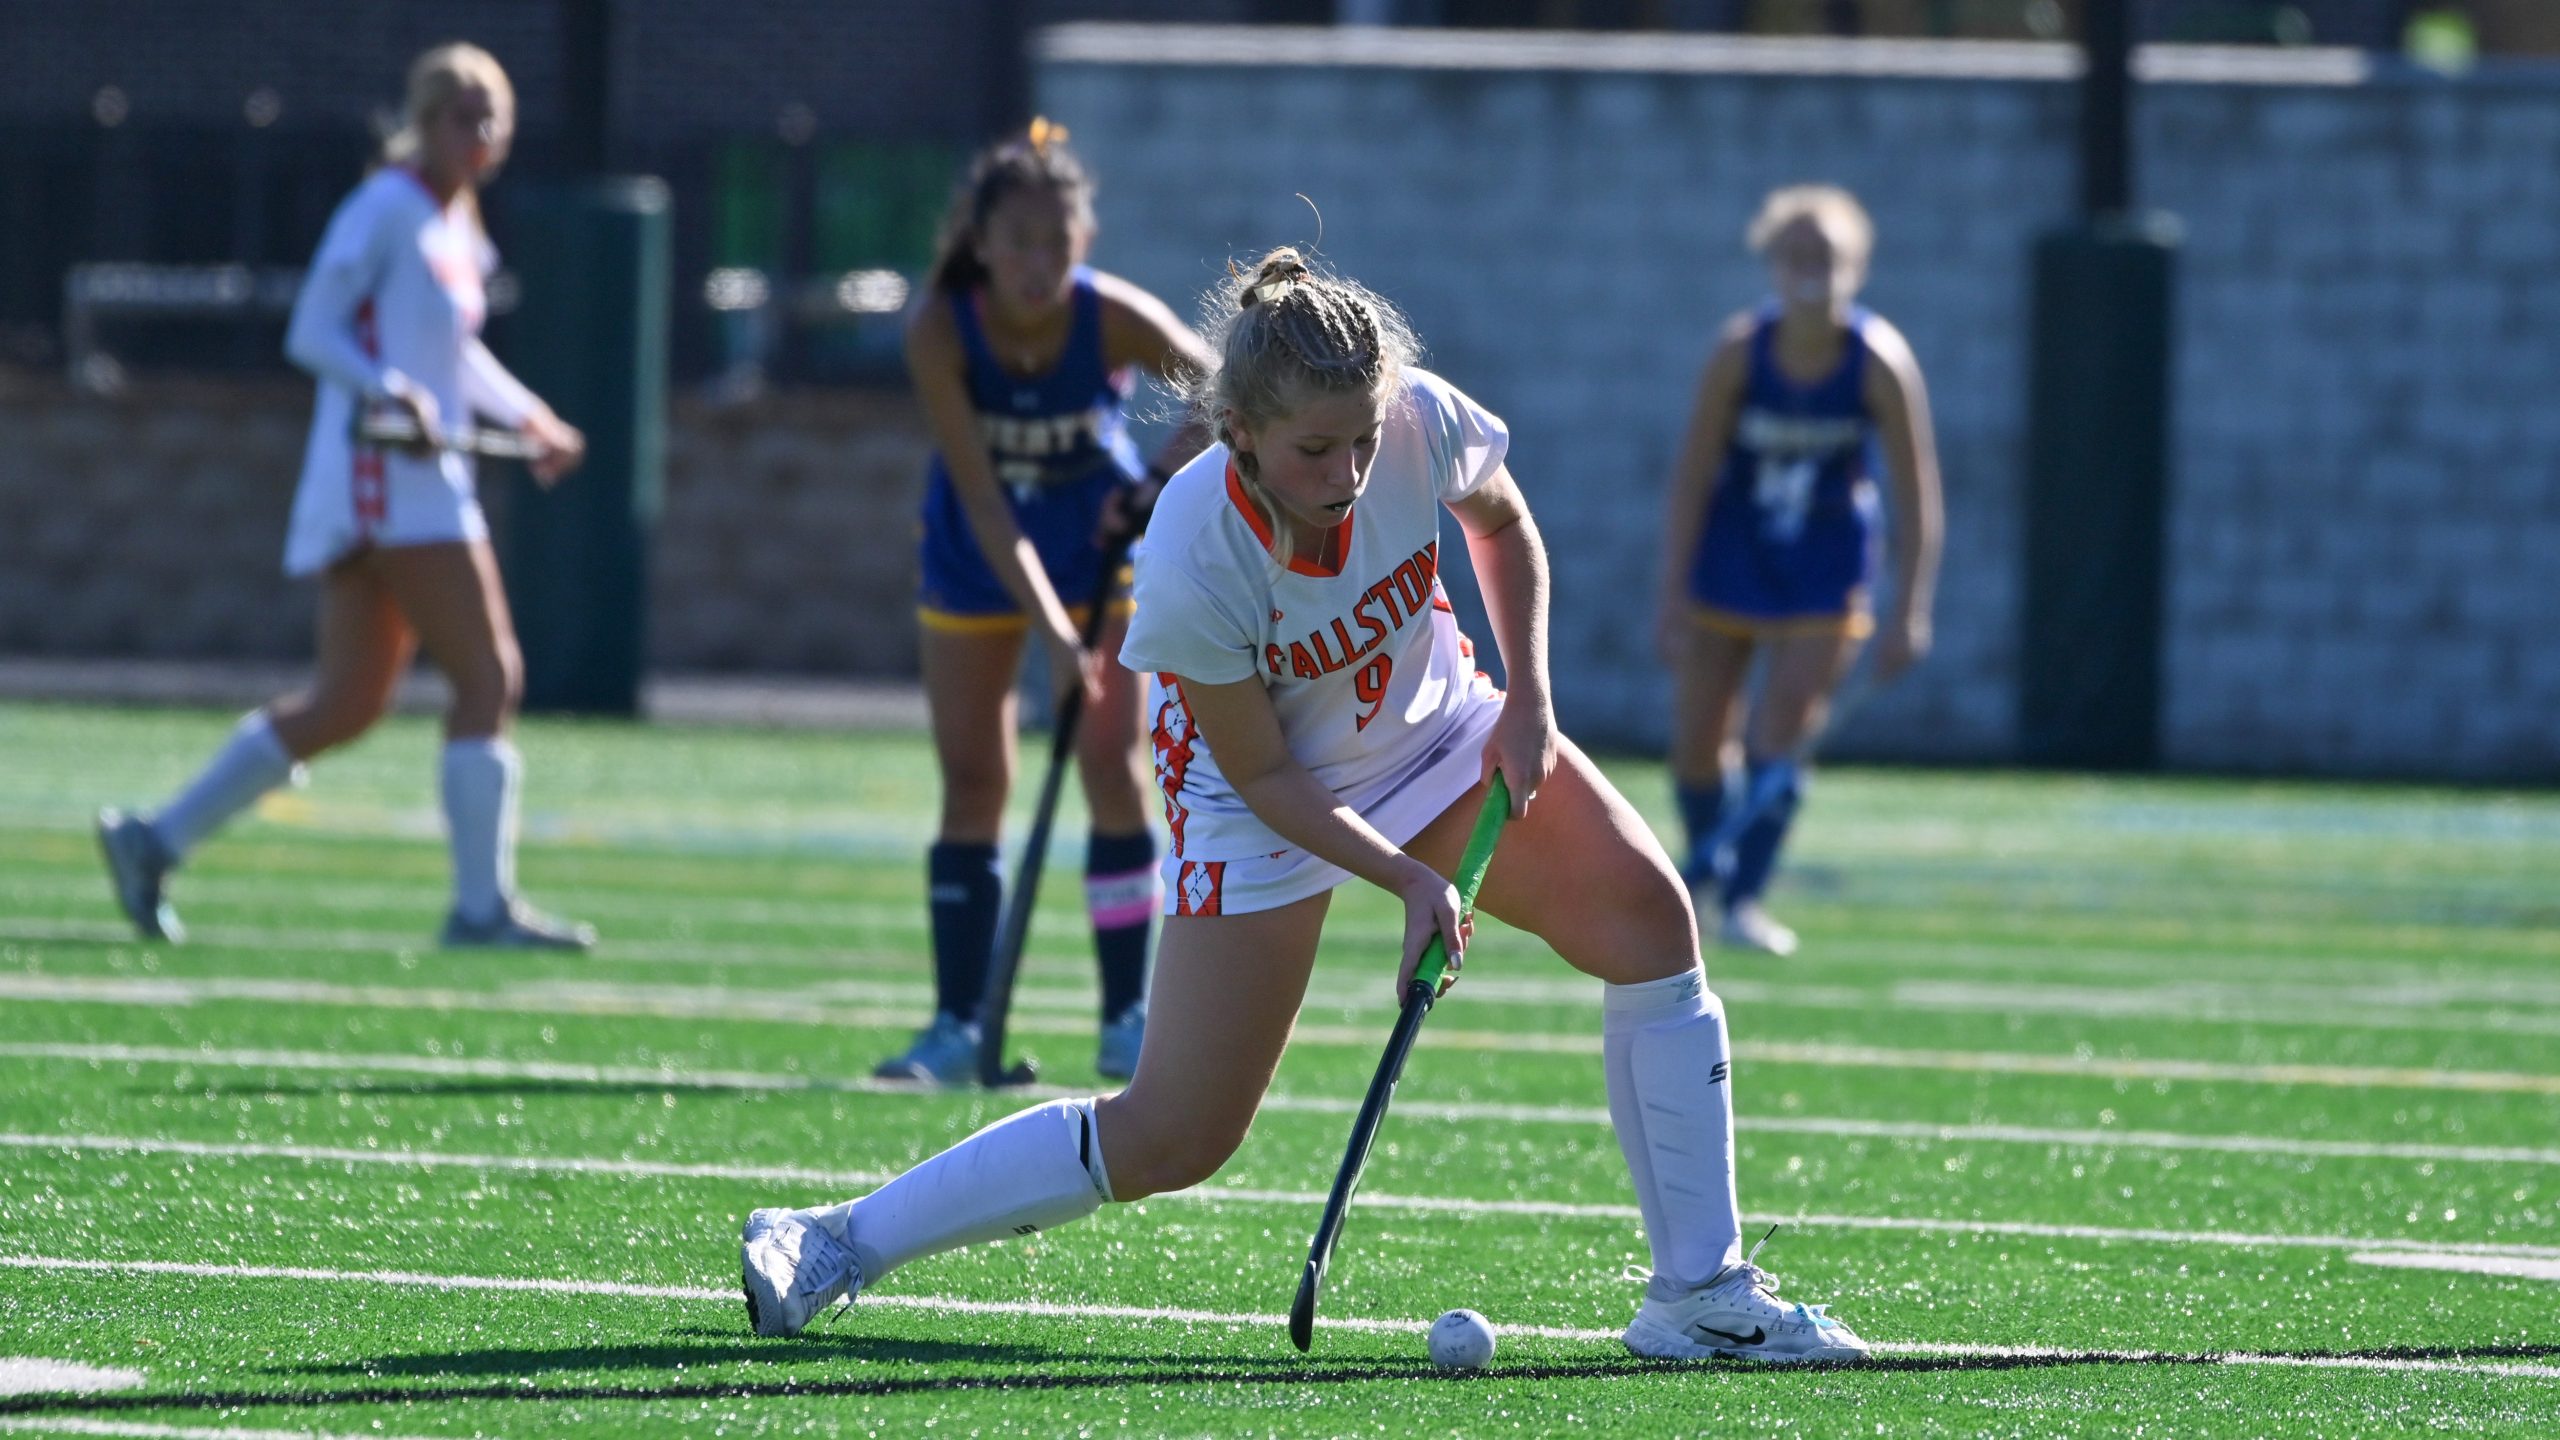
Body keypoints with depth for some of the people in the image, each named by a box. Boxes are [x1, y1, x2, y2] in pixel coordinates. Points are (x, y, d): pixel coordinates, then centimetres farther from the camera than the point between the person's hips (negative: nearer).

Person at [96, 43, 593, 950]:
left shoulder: (457, 226, 17)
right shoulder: (387, 209, -10)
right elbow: (310, 333, -14)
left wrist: (529, 418, 18)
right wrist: (393, 393, -27)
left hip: (425, 476, 10)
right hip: (382, 477, -10)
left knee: (347, 705, 10)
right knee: (488, 677, -11)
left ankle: (154, 841, 15)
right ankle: (482, 904, -9)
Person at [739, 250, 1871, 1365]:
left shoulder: (1422, 422, -26)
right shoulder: (1193, 570, -35)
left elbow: (1502, 525, 1)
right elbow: (1263, 776, -21)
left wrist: (1527, 696, -7)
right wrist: (1408, 880, -27)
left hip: (1437, 729, 5)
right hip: (1266, 802, -4)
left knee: (1644, 910, -17)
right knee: (1172, 1139, -6)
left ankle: (1701, 1295, -8)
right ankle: (841, 1245, 10)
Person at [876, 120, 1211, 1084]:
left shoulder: (1113, 319, -25)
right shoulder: (939, 333, -28)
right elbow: (982, 500, -29)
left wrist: (1159, 481, -26)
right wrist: (1049, 629, -35)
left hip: (1100, 544, 0)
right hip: (977, 560, 0)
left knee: (1113, 768, -6)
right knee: (972, 781, -2)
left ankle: (1129, 1021, 1)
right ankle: (957, 1025, 2)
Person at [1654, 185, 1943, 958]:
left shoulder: (1880, 362, -17)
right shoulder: (1739, 352, -17)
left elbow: (1916, 493, -13)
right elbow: (1691, 479, -12)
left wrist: (1909, 610, -17)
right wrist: (1672, 597, -14)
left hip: (1824, 572, -1)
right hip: (1728, 564, 1)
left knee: (1781, 736, -13)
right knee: (1695, 744, 3)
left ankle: (1741, 896, -4)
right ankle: (1707, 861, 28)